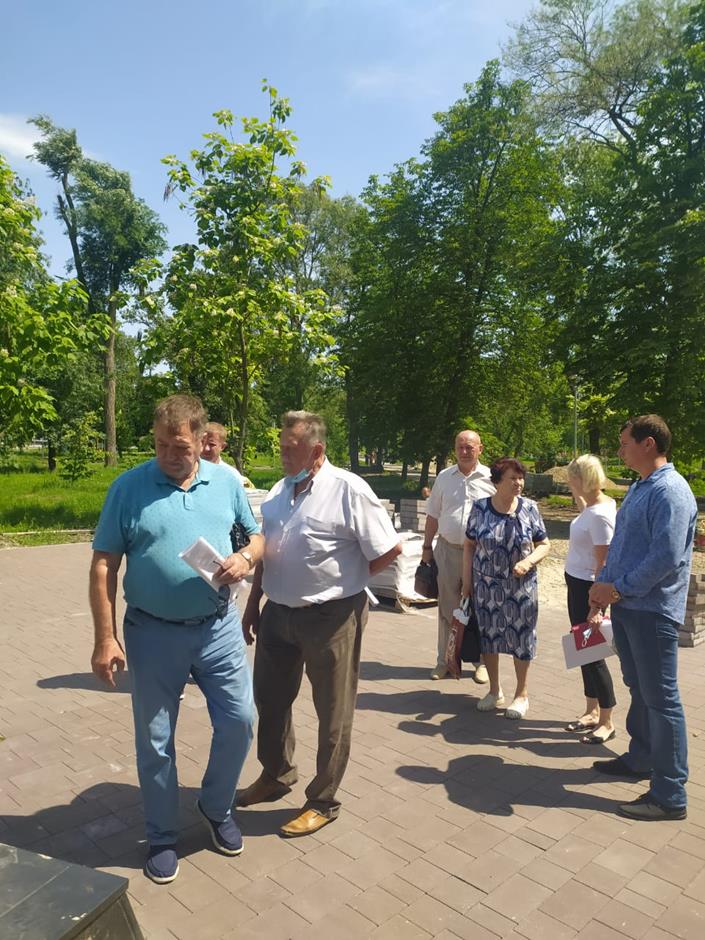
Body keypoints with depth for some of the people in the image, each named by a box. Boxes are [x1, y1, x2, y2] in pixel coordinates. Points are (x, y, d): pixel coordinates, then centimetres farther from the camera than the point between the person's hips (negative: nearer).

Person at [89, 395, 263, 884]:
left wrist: (246, 558, -13)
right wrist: (105, 638, -9)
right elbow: (104, 566, -6)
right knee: (155, 740, 12)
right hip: (153, 633, -2)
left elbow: (257, 535, 10)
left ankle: (217, 808, 37)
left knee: (239, 722, 8)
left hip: (219, 627, 2)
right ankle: (162, 837, 35)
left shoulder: (226, 482, 0)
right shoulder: (129, 487, -8)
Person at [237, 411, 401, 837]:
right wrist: (253, 605, 15)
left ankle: (323, 801, 31)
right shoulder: (279, 491, 6)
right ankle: (275, 776, 46)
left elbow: (389, 549, -15)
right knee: (270, 699, 21)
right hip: (278, 612, 7)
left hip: (330, 617, -7)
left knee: (333, 714, 11)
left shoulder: (348, 490, -17)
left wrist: (348, 579, -3)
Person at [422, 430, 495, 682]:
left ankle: (481, 661, 22)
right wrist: (427, 547, 8)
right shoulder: (444, 477, 6)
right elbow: (433, 515, 11)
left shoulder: (490, 478, -1)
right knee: (447, 608, 9)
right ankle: (444, 661, 21)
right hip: (448, 550, 2)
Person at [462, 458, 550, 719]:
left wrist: (528, 561, -17)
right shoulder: (480, 508, -5)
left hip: (521, 586, -1)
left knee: (521, 635, 6)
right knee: (488, 633, 10)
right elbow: (470, 546, 2)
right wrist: (467, 581, 1)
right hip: (487, 585, 1)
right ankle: (495, 691, 30)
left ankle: (521, 693, 26)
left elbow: (544, 544, 2)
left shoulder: (529, 508, -4)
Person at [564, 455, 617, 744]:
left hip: (587, 587, -10)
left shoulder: (600, 515, -23)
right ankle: (592, 712, 31)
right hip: (576, 583, 10)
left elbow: (603, 564, -23)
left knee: (592, 654, 1)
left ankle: (606, 722, 16)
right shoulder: (593, 505, 5)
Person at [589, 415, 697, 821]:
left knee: (661, 699, 0)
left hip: (653, 611, -9)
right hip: (627, 606, 9)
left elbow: (666, 556, -25)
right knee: (640, 690, 21)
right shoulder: (638, 488, 13)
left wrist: (618, 588, -16)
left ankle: (670, 796, 11)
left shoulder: (671, 491, -18)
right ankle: (640, 759, 38)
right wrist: (604, 587, 8)